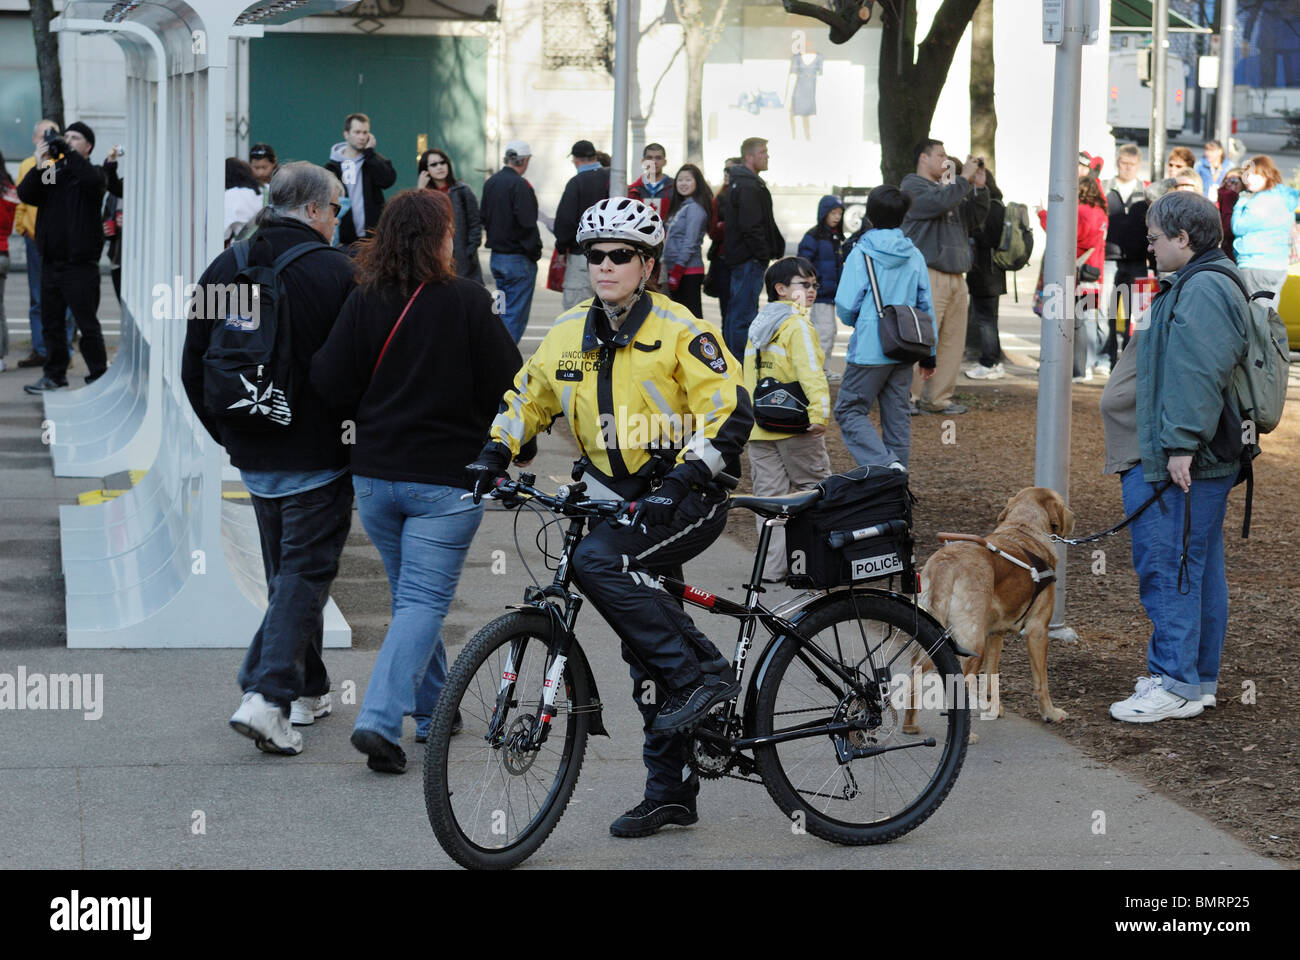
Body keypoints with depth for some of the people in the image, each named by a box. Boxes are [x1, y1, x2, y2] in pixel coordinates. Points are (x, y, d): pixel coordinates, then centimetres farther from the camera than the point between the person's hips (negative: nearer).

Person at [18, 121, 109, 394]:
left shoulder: (91, 173, 0)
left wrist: (67, 152, -20)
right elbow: (26, 194, 1)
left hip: (80, 264, -6)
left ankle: (98, 375, 4)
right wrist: (39, 166, -12)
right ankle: (55, 374, 21)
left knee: (87, 324, -4)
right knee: (51, 323, 11)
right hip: (51, 262, 6)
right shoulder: (53, 172, 13)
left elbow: (92, 179, -25)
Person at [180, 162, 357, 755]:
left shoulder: (224, 269, 6)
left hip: (253, 456, 6)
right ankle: (267, 697, -14)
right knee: (305, 574, -2)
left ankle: (307, 690, 25)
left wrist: (227, 434, 20)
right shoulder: (334, 271, -13)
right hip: (316, 456, -6)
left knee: (287, 571, 19)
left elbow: (193, 368, 10)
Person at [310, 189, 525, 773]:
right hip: (447, 479, -4)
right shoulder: (468, 302, -11)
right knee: (424, 601, -2)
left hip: (375, 474, 4)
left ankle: (433, 710, 30)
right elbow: (507, 385, -8)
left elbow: (330, 384, -3)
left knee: (411, 593, 20)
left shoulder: (363, 302, -3)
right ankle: (380, 720, -16)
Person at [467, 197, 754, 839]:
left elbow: (730, 411, -17)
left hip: (688, 497, -6)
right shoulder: (570, 333, 6)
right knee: (646, 649, 9)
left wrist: (687, 474, -28)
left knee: (598, 560, -31)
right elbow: (528, 398, 18)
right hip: (620, 497, 7)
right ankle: (670, 791, 19)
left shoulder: (679, 330, -12)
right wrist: (495, 451, 2)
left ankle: (704, 673, -20)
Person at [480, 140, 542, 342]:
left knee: (504, 310, 17)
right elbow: (527, 224, -20)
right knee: (516, 314, -4)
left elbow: (484, 219, 17)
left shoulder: (490, 182, 9)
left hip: (496, 257, 8)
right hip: (518, 259, -8)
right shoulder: (519, 185, -17)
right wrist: (535, 252, -8)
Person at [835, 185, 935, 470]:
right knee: (897, 415, 13)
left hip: (870, 349, -5)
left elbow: (846, 307, -11)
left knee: (849, 411, 2)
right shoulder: (915, 256, 4)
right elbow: (927, 307, 8)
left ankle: (885, 464, -18)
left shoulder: (861, 254, -10)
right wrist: (929, 355, 15)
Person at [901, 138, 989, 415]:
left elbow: (974, 219, 24)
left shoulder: (949, 189, 25)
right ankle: (909, 397, -8)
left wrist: (979, 188, 11)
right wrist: (965, 179, -11)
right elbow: (938, 203, -20)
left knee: (952, 341, 6)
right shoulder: (913, 187, -1)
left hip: (955, 276, 8)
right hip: (928, 275, -8)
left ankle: (937, 398, 11)